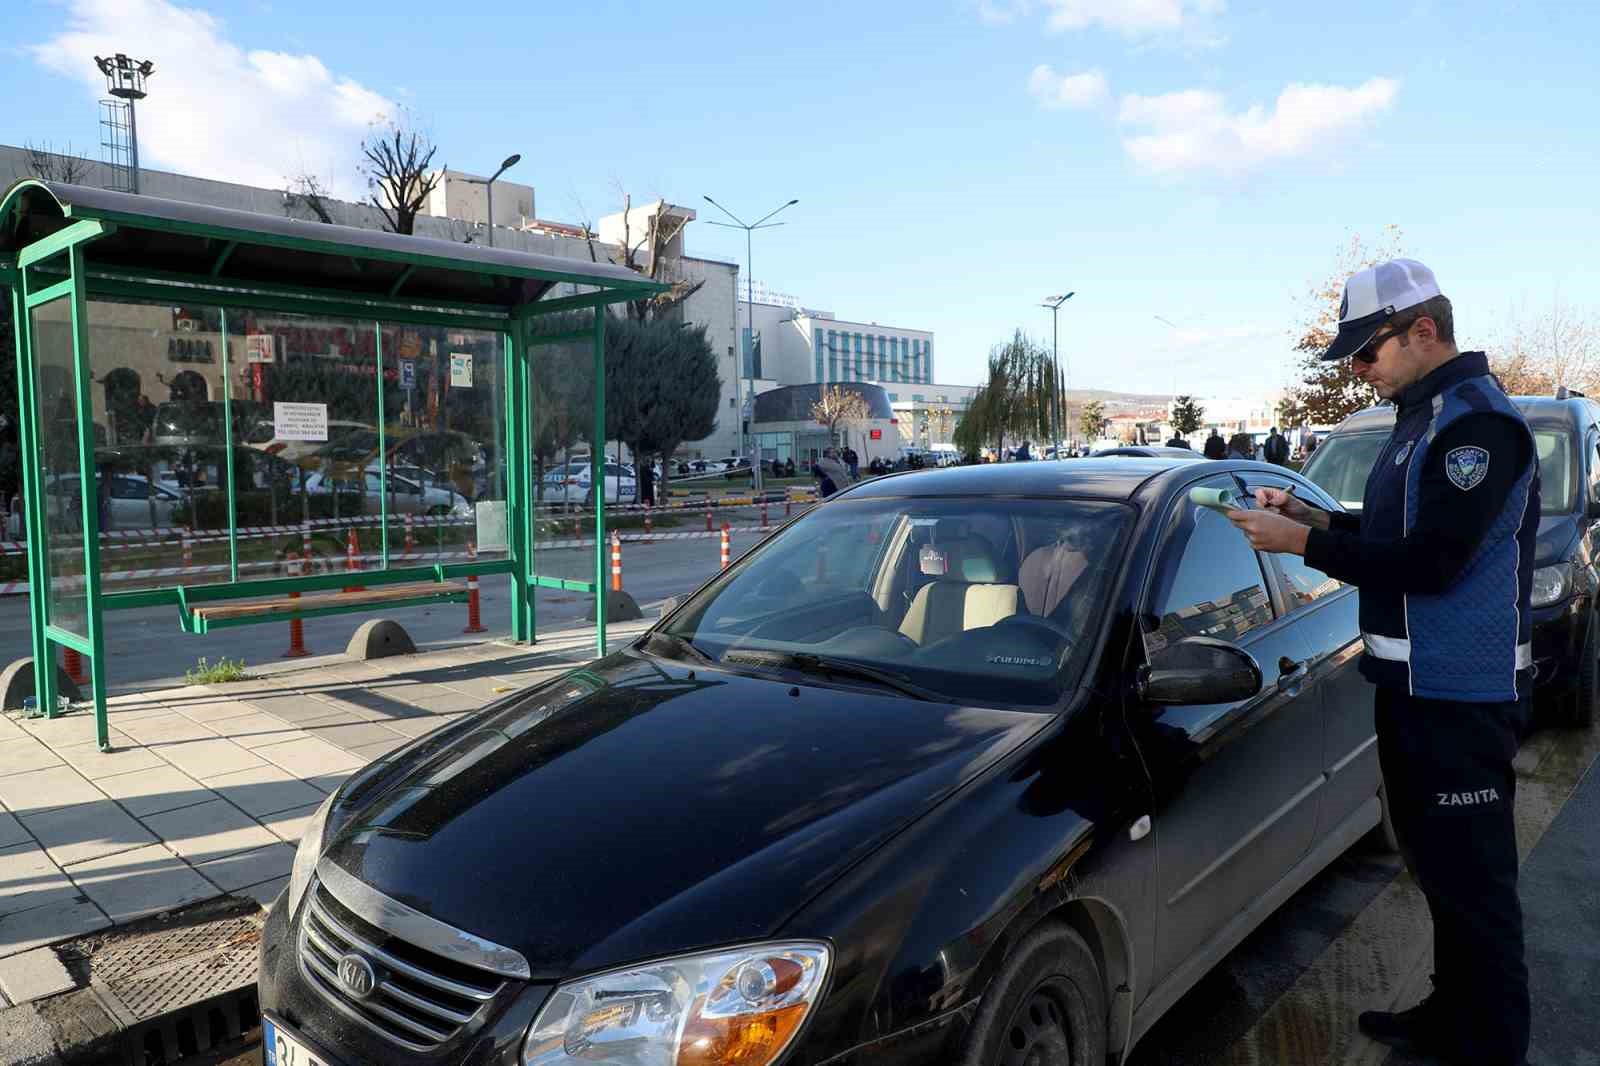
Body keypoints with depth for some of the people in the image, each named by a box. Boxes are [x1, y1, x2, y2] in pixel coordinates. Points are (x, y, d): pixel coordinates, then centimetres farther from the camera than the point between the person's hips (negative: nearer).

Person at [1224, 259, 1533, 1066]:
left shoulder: (1480, 422, -18)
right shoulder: (1427, 417, 13)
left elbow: (1432, 560, -25)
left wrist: (1301, 543, -21)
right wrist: (1317, 518, 7)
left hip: (1462, 696, -10)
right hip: (1417, 683, 10)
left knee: (1473, 877, 0)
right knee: (1437, 865, 20)